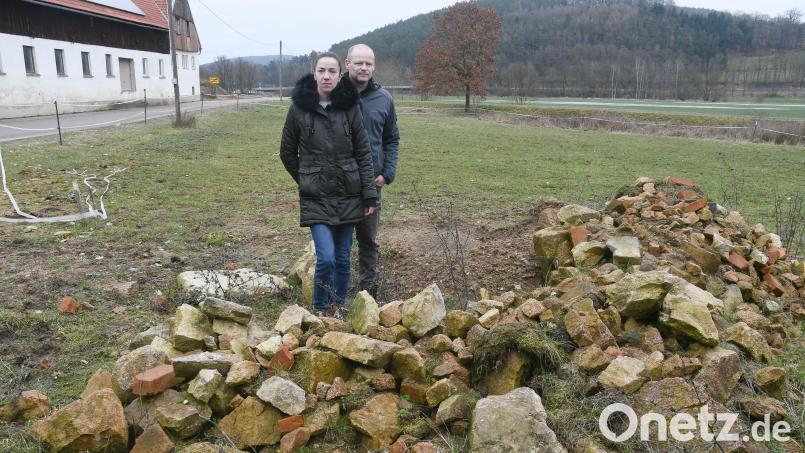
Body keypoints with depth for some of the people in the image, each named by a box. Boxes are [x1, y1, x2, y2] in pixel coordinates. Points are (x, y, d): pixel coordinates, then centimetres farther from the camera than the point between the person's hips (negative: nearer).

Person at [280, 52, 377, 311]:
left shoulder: (350, 106, -1)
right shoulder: (299, 107, -3)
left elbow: (363, 153, 1)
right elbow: (287, 152, 9)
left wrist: (370, 195, -2)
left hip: (348, 195, 2)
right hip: (315, 197, -2)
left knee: (342, 259, 9)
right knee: (326, 258, -12)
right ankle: (320, 310, 12)